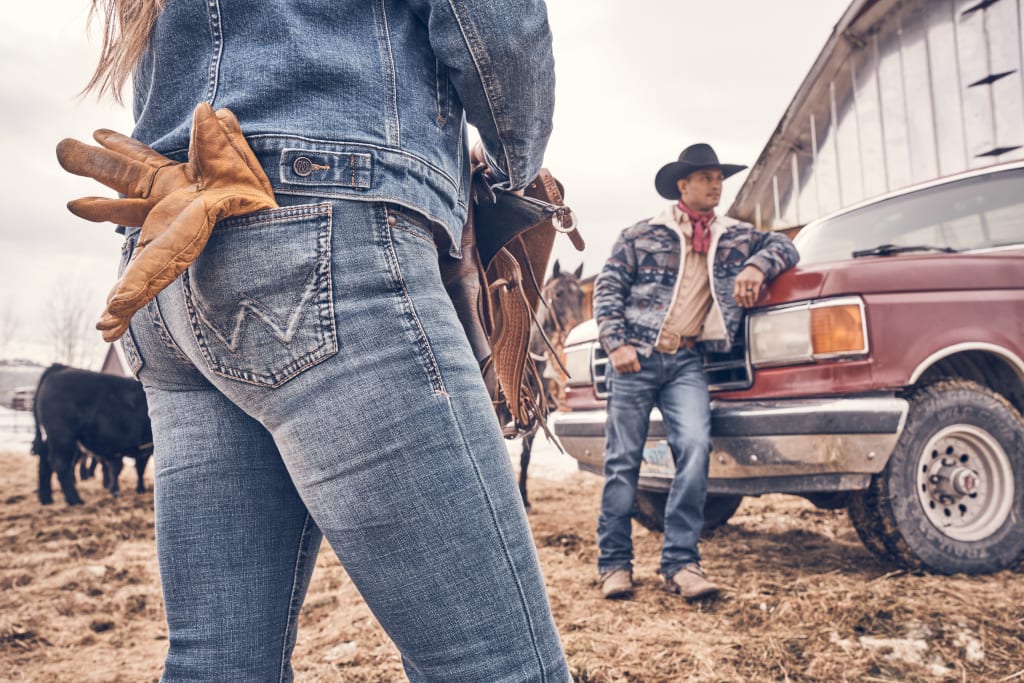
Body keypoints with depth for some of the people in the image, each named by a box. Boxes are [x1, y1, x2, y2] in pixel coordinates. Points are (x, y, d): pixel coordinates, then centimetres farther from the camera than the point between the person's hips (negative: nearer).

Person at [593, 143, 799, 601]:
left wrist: (757, 266, -6)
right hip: (636, 357, -2)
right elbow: (607, 288, 3)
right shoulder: (643, 234, 8)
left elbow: (783, 247, 16)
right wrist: (617, 344, -9)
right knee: (623, 460, -2)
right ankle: (614, 563, 8)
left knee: (695, 446, -18)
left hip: (686, 361, 2)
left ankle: (680, 562, -10)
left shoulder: (734, 236, 18)